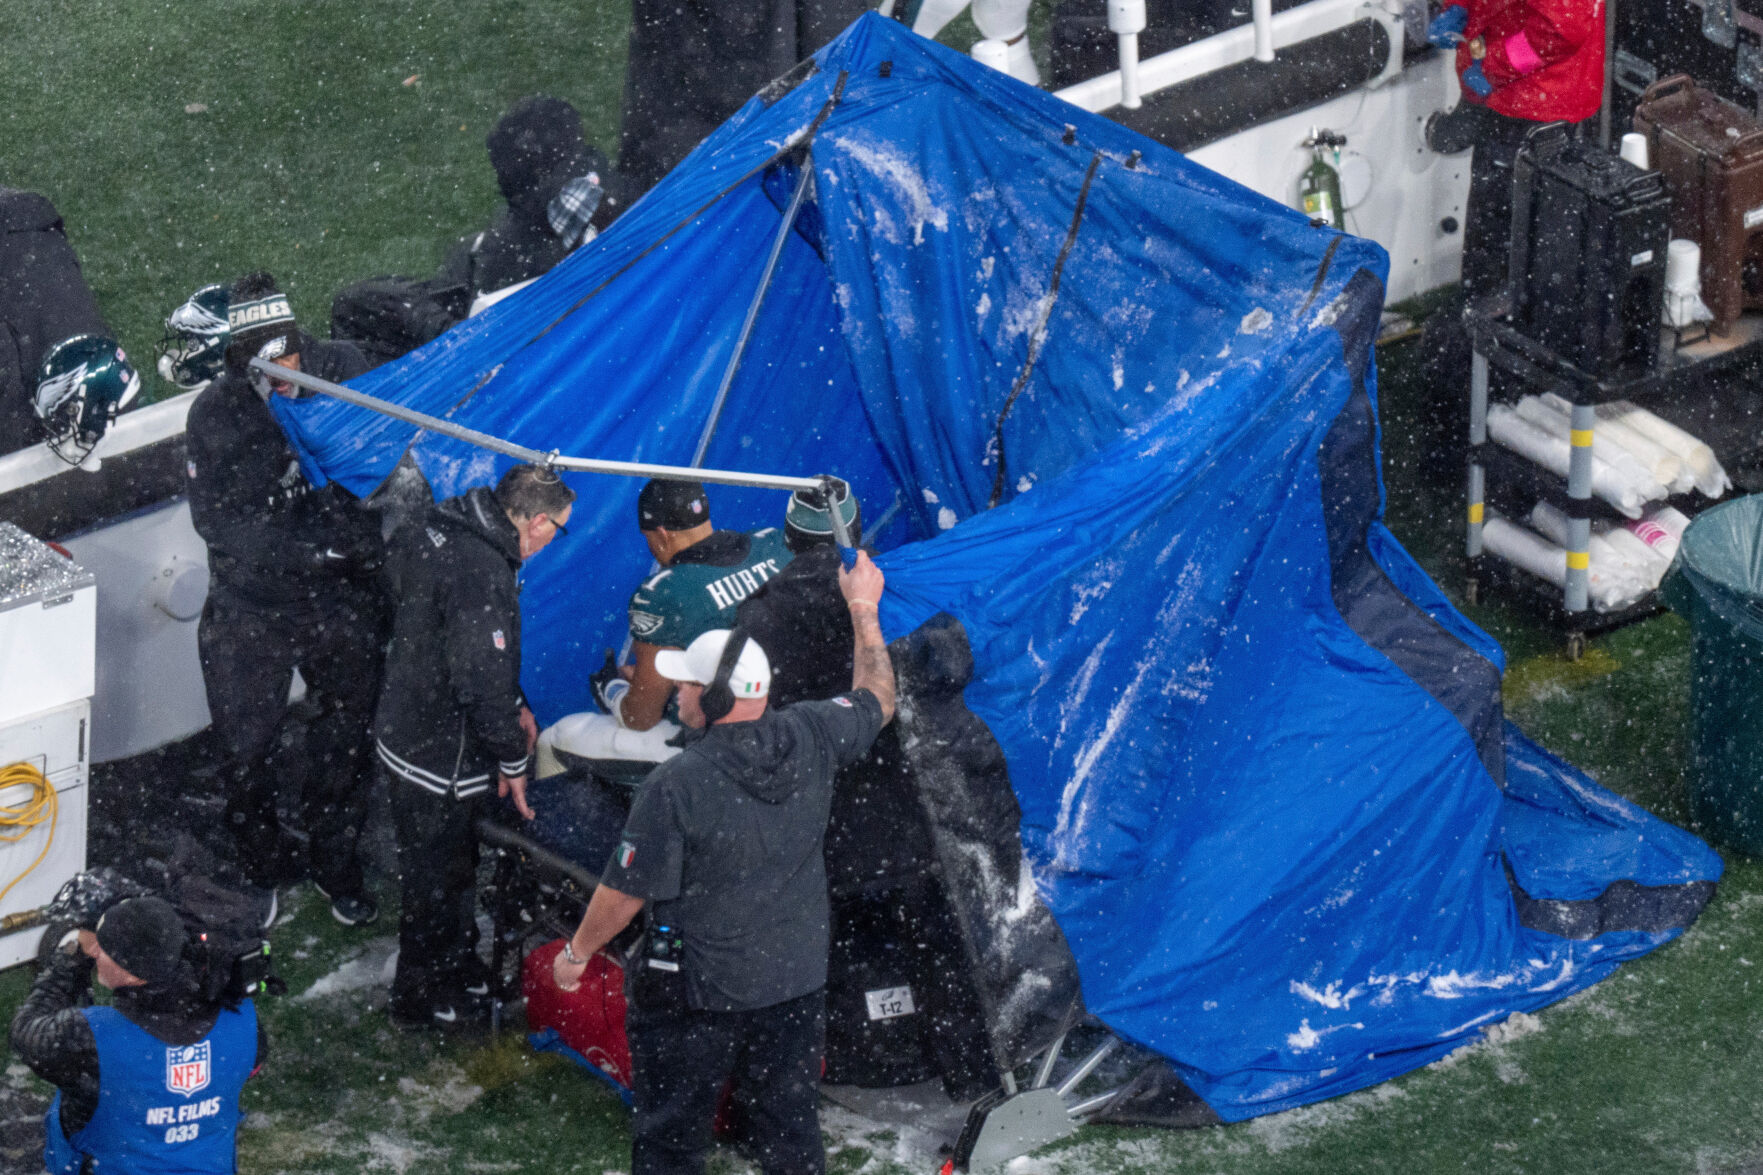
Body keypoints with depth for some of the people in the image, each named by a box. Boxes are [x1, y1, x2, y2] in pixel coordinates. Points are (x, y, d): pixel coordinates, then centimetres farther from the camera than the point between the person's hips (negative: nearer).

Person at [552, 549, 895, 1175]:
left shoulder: (675, 785, -25)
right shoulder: (811, 738, -11)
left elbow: (625, 892, -17)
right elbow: (877, 700, 11)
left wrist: (576, 951, 0)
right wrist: (864, 611, 23)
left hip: (696, 991, -5)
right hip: (796, 981, 5)